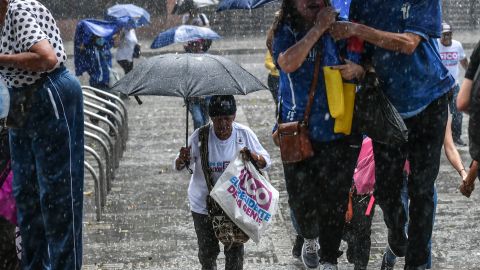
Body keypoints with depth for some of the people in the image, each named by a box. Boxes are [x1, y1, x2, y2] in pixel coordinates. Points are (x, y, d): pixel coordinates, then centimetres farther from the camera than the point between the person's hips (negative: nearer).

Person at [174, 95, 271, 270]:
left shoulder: (245, 134, -11)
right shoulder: (199, 137, -14)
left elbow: (266, 162, -3)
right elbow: (179, 167, -8)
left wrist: (254, 157, -26)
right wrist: (182, 160, -33)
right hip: (204, 204, 0)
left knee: (235, 252, 8)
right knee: (207, 251, 12)